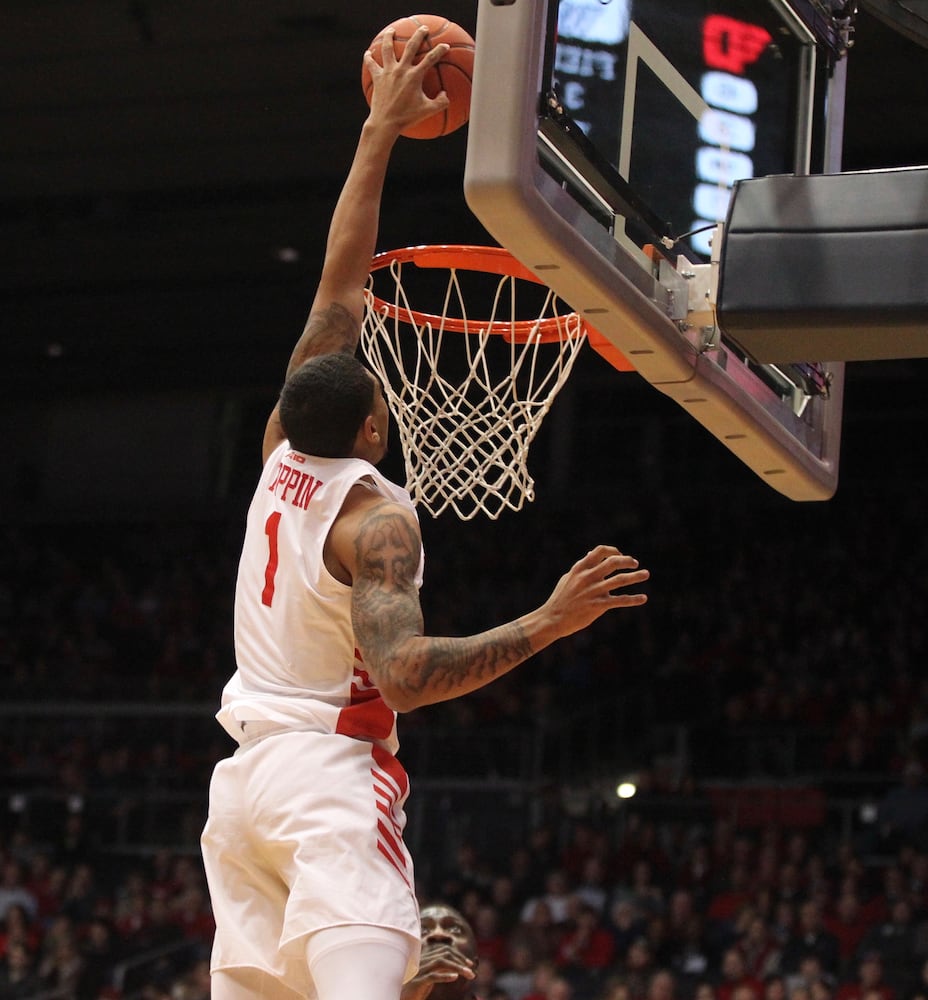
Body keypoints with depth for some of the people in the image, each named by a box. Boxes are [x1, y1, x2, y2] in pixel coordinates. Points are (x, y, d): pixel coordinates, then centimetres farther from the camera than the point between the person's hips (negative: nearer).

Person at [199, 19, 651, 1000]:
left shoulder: (282, 456, 8)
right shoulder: (374, 517, -12)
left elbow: (338, 283, 15)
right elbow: (403, 673, -24)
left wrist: (380, 134, 20)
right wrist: (549, 622, -25)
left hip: (245, 772, 8)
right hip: (330, 772, -8)